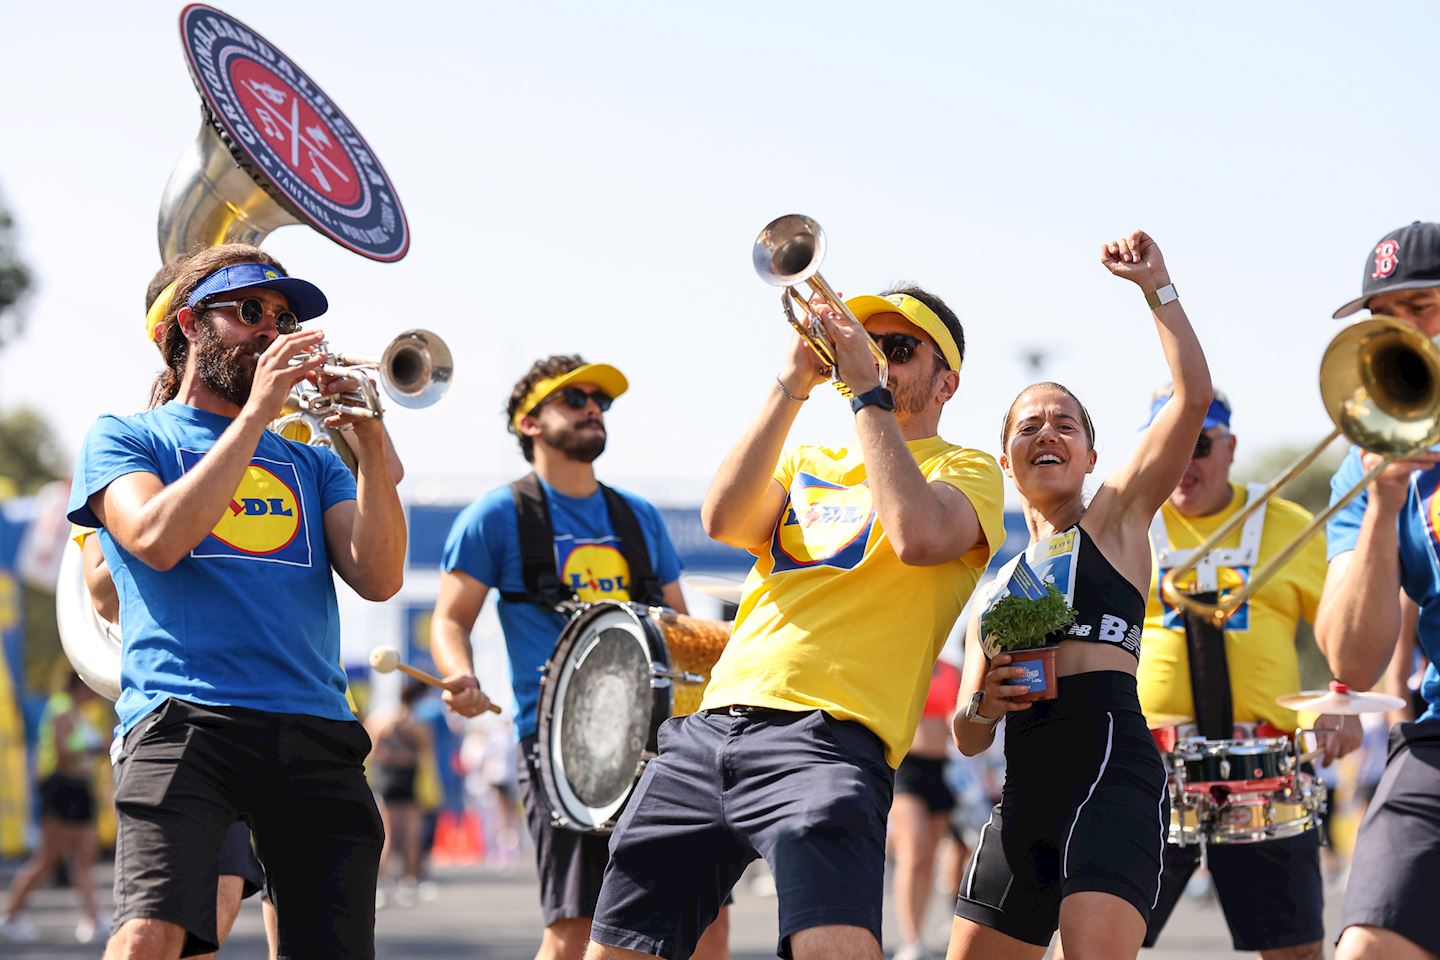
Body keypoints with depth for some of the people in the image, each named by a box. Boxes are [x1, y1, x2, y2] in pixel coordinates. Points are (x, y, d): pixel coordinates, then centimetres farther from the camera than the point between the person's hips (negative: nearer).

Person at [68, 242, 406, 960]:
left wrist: (370, 441, -2)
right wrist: (255, 413, -6)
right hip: (185, 720, -4)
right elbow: (157, 538, -7)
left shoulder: (309, 463, 25)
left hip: (316, 733, 4)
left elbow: (377, 578, 9)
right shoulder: (124, 438, 15)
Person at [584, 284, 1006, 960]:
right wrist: (793, 383, 0)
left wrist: (867, 388, -6)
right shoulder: (807, 463, 26)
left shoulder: (965, 469, 10)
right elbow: (724, 520, 5)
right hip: (709, 725, 6)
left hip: (825, 737, -6)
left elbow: (919, 535, -14)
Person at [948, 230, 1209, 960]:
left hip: (1111, 771, -6)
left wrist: (1156, 287, -3)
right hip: (1025, 792, 6)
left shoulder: (1117, 518, 11)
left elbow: (1194, 395, -3)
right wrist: (981, 706, -3)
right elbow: (968, 739, 20)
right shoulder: (994, 588, 23)